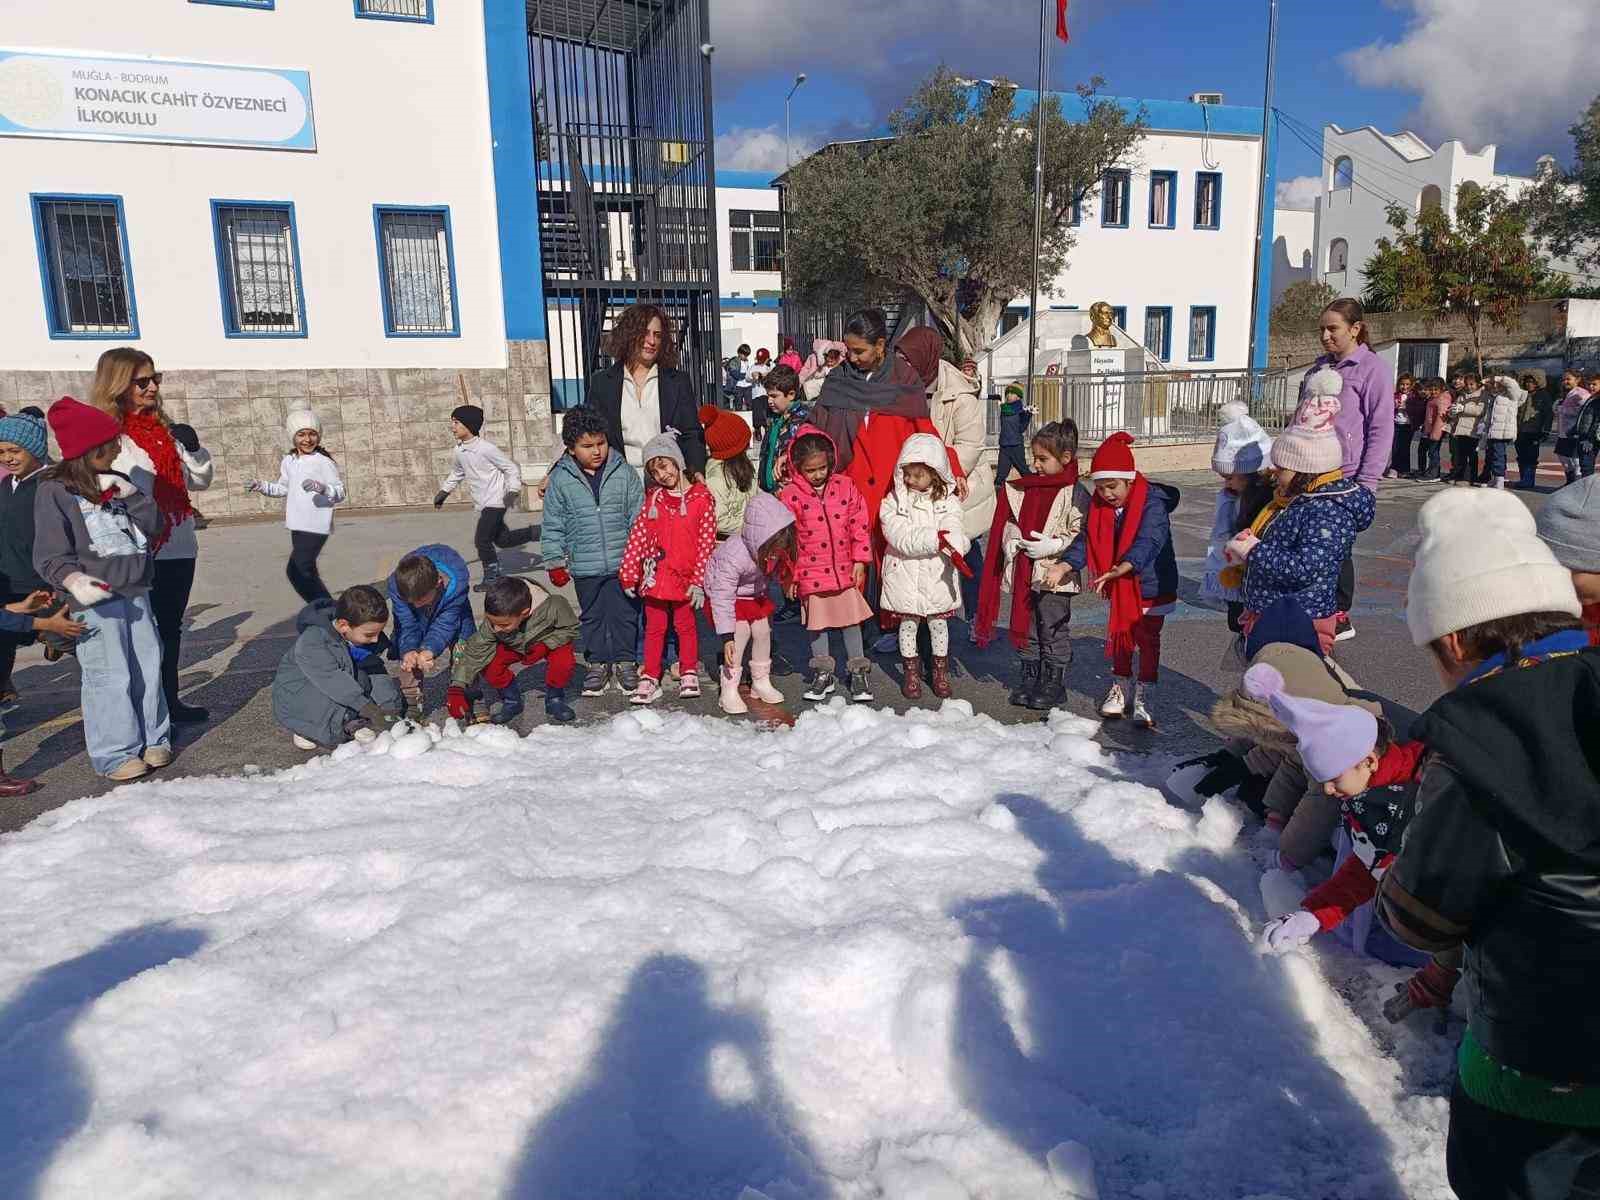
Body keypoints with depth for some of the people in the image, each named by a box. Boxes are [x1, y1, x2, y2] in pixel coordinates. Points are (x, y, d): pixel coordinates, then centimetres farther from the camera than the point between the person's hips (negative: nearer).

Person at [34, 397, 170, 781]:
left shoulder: (117, 483, 12)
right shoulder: (55, 491, -7)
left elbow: (156, 525, 7)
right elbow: (50, 554, -12)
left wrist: (130, 494, -8)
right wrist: (74, 580, -30)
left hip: (137, 593, 6)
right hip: (96, 598, -6)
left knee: (148, 668, 11)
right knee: (109, 677, -4)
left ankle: (154, 738, 23)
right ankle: (115, 753, 6)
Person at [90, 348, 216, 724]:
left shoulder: (165, 429, 13)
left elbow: (201, 481, 19)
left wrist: (193, 450, 0)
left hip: (179, 547, 7)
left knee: (171, 627, 16)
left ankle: (170, 702, 27)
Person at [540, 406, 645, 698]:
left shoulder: (624, 472, -3)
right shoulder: (560, 479, -3)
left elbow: (638, 517, 2)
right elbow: (553, 525, 3)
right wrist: (555, 562, 1)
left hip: (623, 562, 0)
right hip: (585, 566, 1)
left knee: (625, 614, 9)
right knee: (592, 616, 14)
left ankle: (625, 661, 25)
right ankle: (597, 663, 28)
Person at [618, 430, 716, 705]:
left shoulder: (701, 497, -6)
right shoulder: (653, 498, 5)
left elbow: (707, 541, -7)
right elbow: (637, 535, 4)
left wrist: (699, 581, -10)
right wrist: (628, 573, 2)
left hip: (685, 576, -3)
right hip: (655, 576, 3)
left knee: (686, 625, 12)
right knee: (654, 627, 11)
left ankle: (689, 673, 26)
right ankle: (650, 678, 18)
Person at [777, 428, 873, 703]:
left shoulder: (845, 486, -1)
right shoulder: (790, 495, -7)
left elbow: (860, 524, 3)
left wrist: (860, 560, -1)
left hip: (845, 569, 1)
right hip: (811, 572, -1)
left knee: (851, 620, 6)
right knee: (817, 624, 10)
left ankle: (858, 671, 19)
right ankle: (823, 673, 24)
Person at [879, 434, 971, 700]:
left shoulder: (947, 502, -1)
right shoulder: (893, 502, -5)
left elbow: (955, 532, -15)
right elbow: (901, 538, -17)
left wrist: (953, 548, -38)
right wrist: (937, 538, -25)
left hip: (938, 575, 1)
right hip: (905, 575, -1)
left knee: (938, 623, 12)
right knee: (908, 623, 9)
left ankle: (941, 672, 26)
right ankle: (911, 672, 23)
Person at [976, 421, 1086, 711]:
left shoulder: (1075, 494, -10)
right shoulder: (1023, 488, 9)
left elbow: (1081, 535, -14)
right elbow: (1008, 522, 17)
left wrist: (1052, 546, -22)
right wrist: (1011, 540, -2)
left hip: (1054, 577, -6)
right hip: (1024, 573, 6)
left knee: (1054, 631, 4)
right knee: (1026, 629, 14)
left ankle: (1054, 683, 16)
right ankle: (1027, 679, 26)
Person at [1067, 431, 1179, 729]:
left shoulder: (1152, 503, -23)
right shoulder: (1099, 506, -4)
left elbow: (1148, 542, -36)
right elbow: (1086, 539, -5)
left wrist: (1122, 568, -51)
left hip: (1150, 585, -6)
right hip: (1119, 589, 6)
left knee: (1147, 639, 3)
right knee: (1119, 636, 15)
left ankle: (1144, 696, 12)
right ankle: (1121, 687, 30)